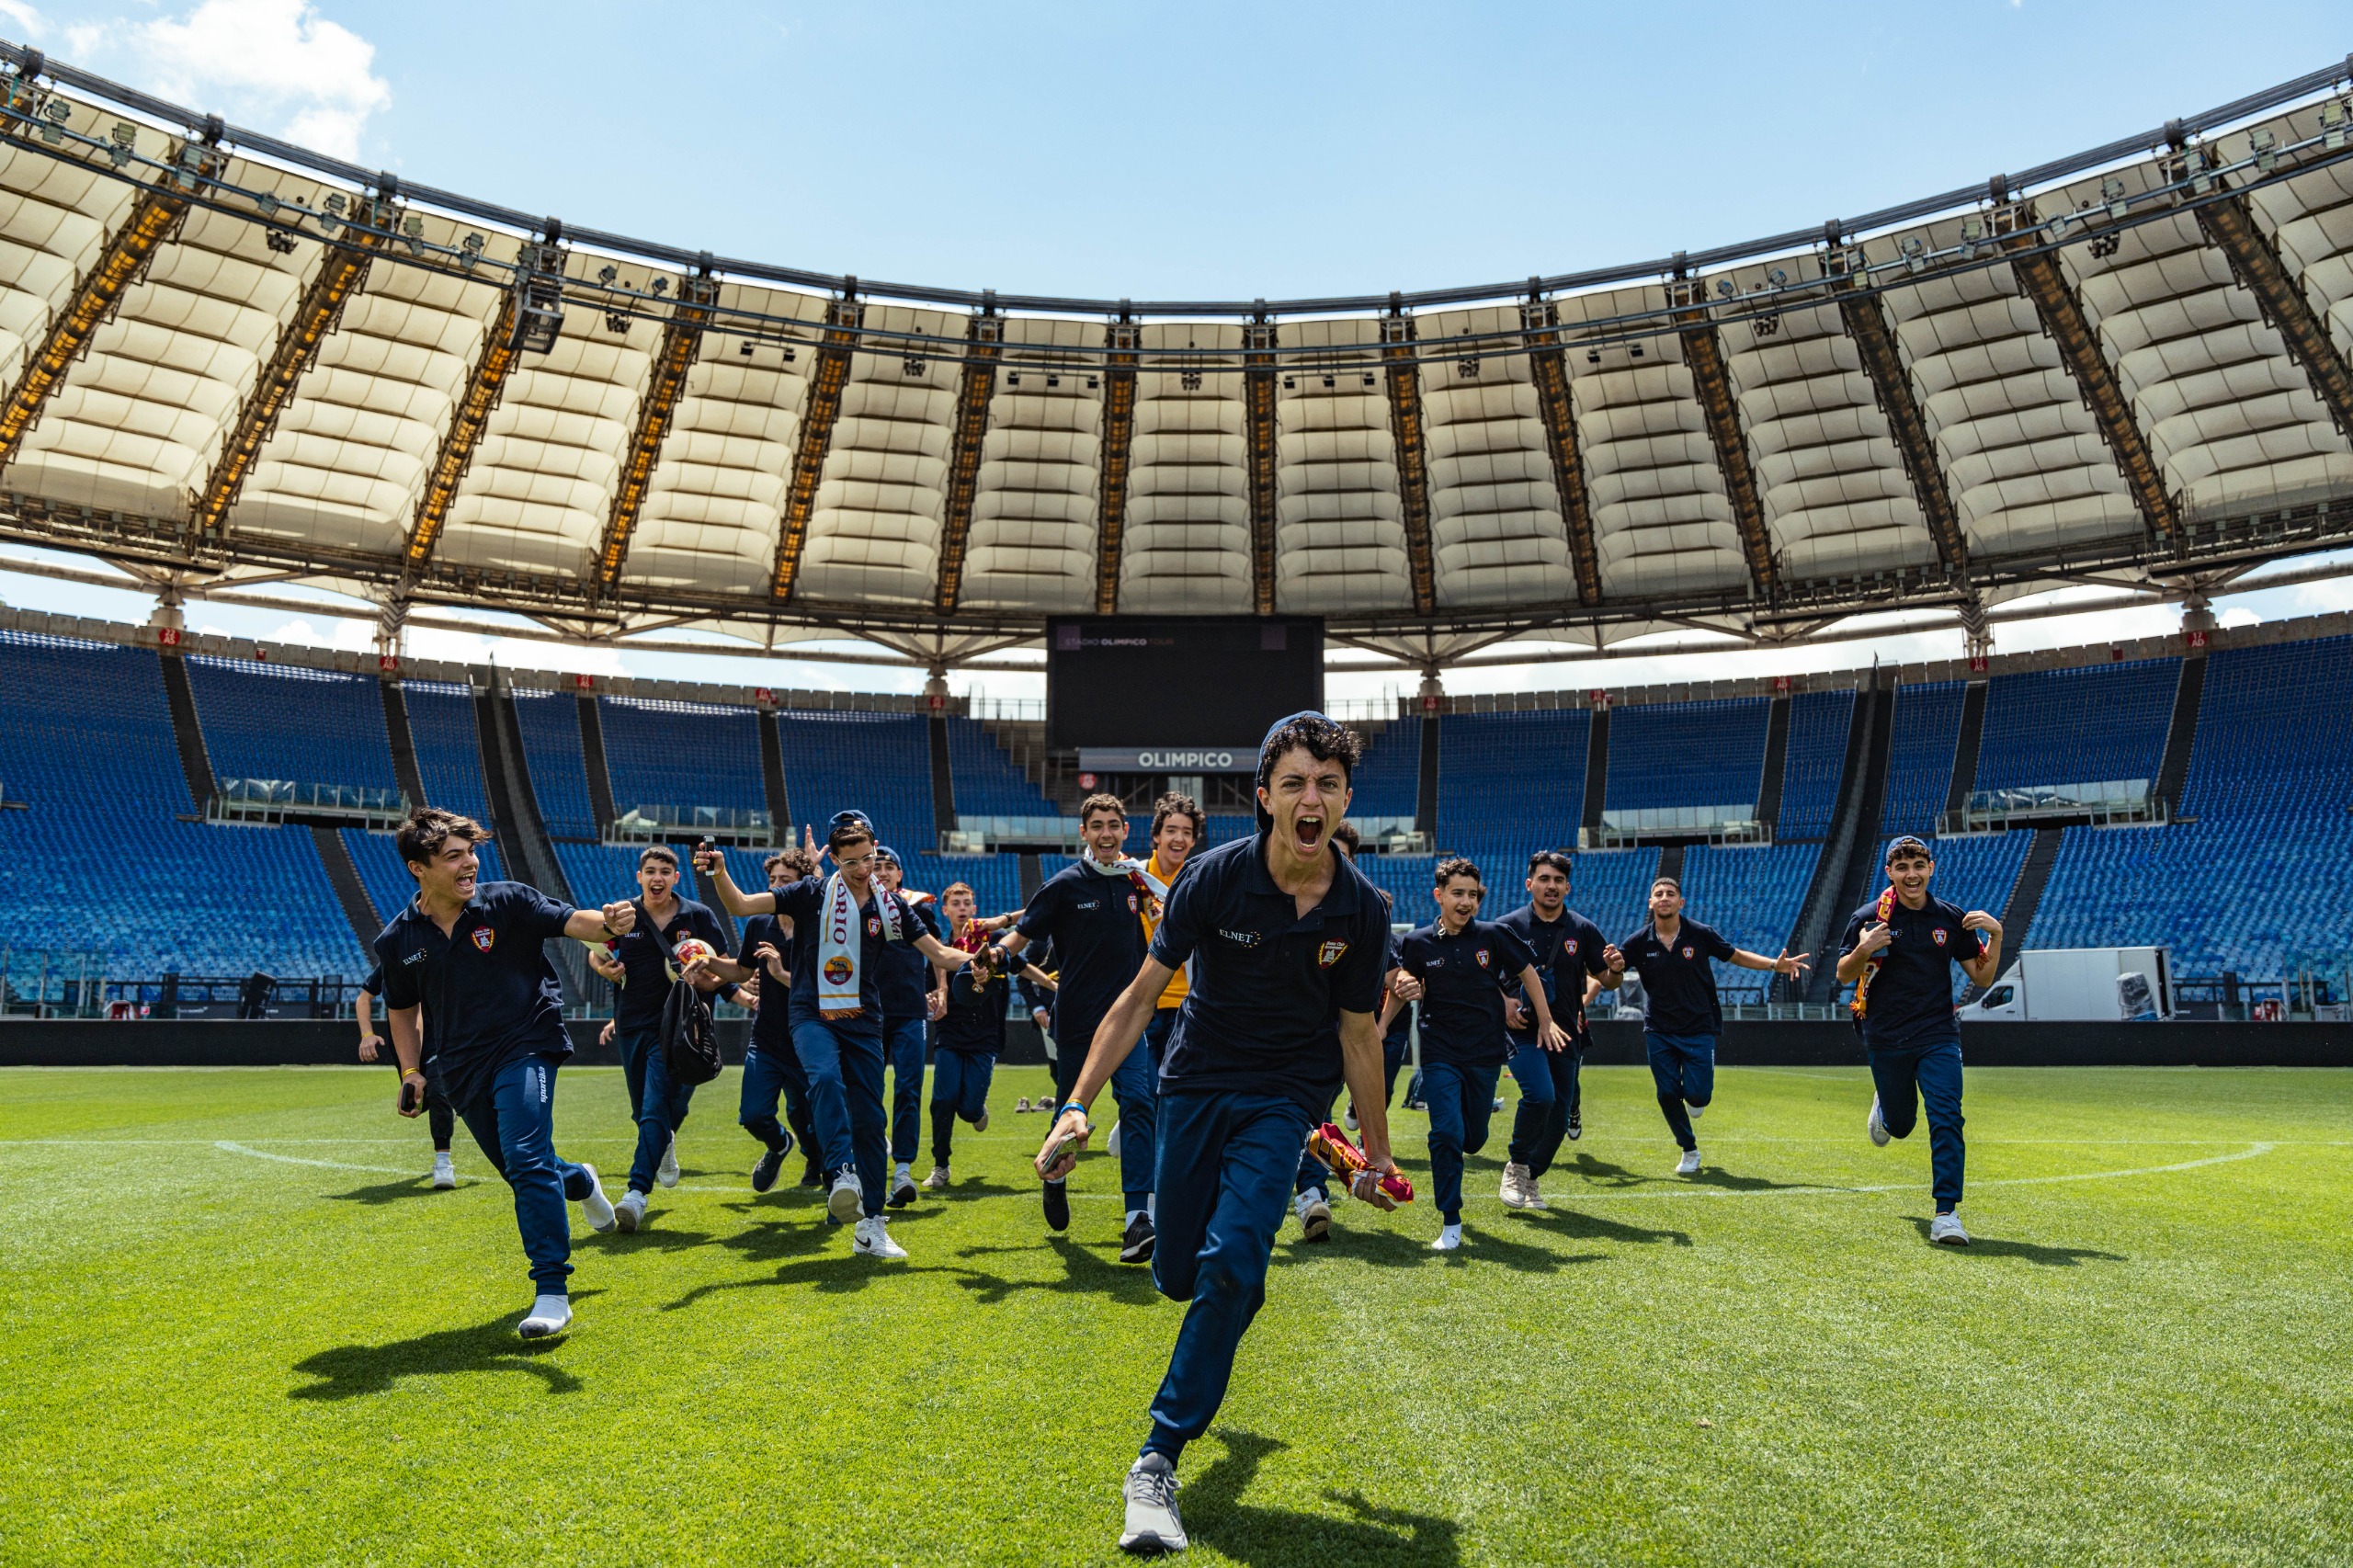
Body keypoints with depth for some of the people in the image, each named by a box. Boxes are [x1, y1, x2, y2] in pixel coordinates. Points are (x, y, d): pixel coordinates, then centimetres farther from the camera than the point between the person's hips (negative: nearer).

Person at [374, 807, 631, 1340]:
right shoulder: (397, 941, 3)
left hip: (524, 1047, -4)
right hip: (462, 1071, 5)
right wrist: (411, 1071, 7)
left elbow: (572, 922, -16)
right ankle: (578, 1182, 49)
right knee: (518, 1170, 14)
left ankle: (551, 1292, -14)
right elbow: (402, 1010, 17)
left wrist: (609, 923, -38)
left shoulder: (507, 902, -7)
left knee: (527, 1162, -20)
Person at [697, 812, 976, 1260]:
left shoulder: (889, 905, 5)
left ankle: (871, 1227, 10)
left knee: (870, 1120, 2)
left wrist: (976, 960, -12)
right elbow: (741, 905, -8)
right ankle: (844, 1175, -37)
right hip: (813, 1016, -2)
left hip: (864, 1022, 3)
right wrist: (719, 874, -27)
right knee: (826, 1077, -35)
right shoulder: (813, 893, -3)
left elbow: (940, 954, 7)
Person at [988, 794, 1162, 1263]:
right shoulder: (1066, 884, -3)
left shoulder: (1134, 878, 6)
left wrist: (1152, 887, 1)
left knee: (1139, 1102, -14)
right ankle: (1055, 1174, 43)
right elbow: (1023, 933, -4)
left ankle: (1138, 1218, -17)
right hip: (1077, 1019, -1)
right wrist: (994, 954, -24)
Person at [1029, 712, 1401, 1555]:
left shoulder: (1361, 910, -11)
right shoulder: (1215, 877, -16)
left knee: (1229, 1266, -18)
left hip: (1281, 1102, 0)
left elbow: (1358, 1033, 2)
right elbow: (1141, 995, -10)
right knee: (1178, 1276, 8)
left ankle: (1158, 1462, -3)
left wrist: (1377, 1151, 9)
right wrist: (1078, 1103, -17)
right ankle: (1240, 1290, 47)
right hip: (1193, 1087, 1)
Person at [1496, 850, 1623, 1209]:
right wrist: (1502, 1000, -14)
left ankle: (1531, 1178, 28)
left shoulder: (1583, 929, 4)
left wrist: (1614, 967, -14)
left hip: (1567, 1033, 4)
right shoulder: (1508, 926, -3)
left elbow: (1604, 978, 9)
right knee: (1540, 1095, -24)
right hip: (1524, 1030, -4)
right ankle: (1516, 1165, 0)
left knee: (1560, 1114, 6)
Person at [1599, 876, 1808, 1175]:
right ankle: (1689, 1151, 24)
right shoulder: (1638, 943, -6)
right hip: (1659, 1032, 1)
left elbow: (1737, 956, 6)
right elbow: (1610, 984, -3)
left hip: (1699, 1029, -1)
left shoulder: (1701, 934, -7)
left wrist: (1775, 965, -7)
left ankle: (1693, 1099, 30)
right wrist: (1615, 970, -26)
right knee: (1667, 1095, 1)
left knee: (1698, 1096, -9)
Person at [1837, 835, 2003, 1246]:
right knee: (1900, 1126, 13)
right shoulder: (1870, 918, -5)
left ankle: (1946, 1212, -7)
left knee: (1946, 1119, -14)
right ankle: (1883, 1106, 50)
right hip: (1886, 1040, -1)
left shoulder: (1952, 918, 2)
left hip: (1938, 1037, 1)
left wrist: (1996, 935, -9)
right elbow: (1843, 976, 0)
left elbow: (1982, 977, 6)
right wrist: (1863, 951, -21)